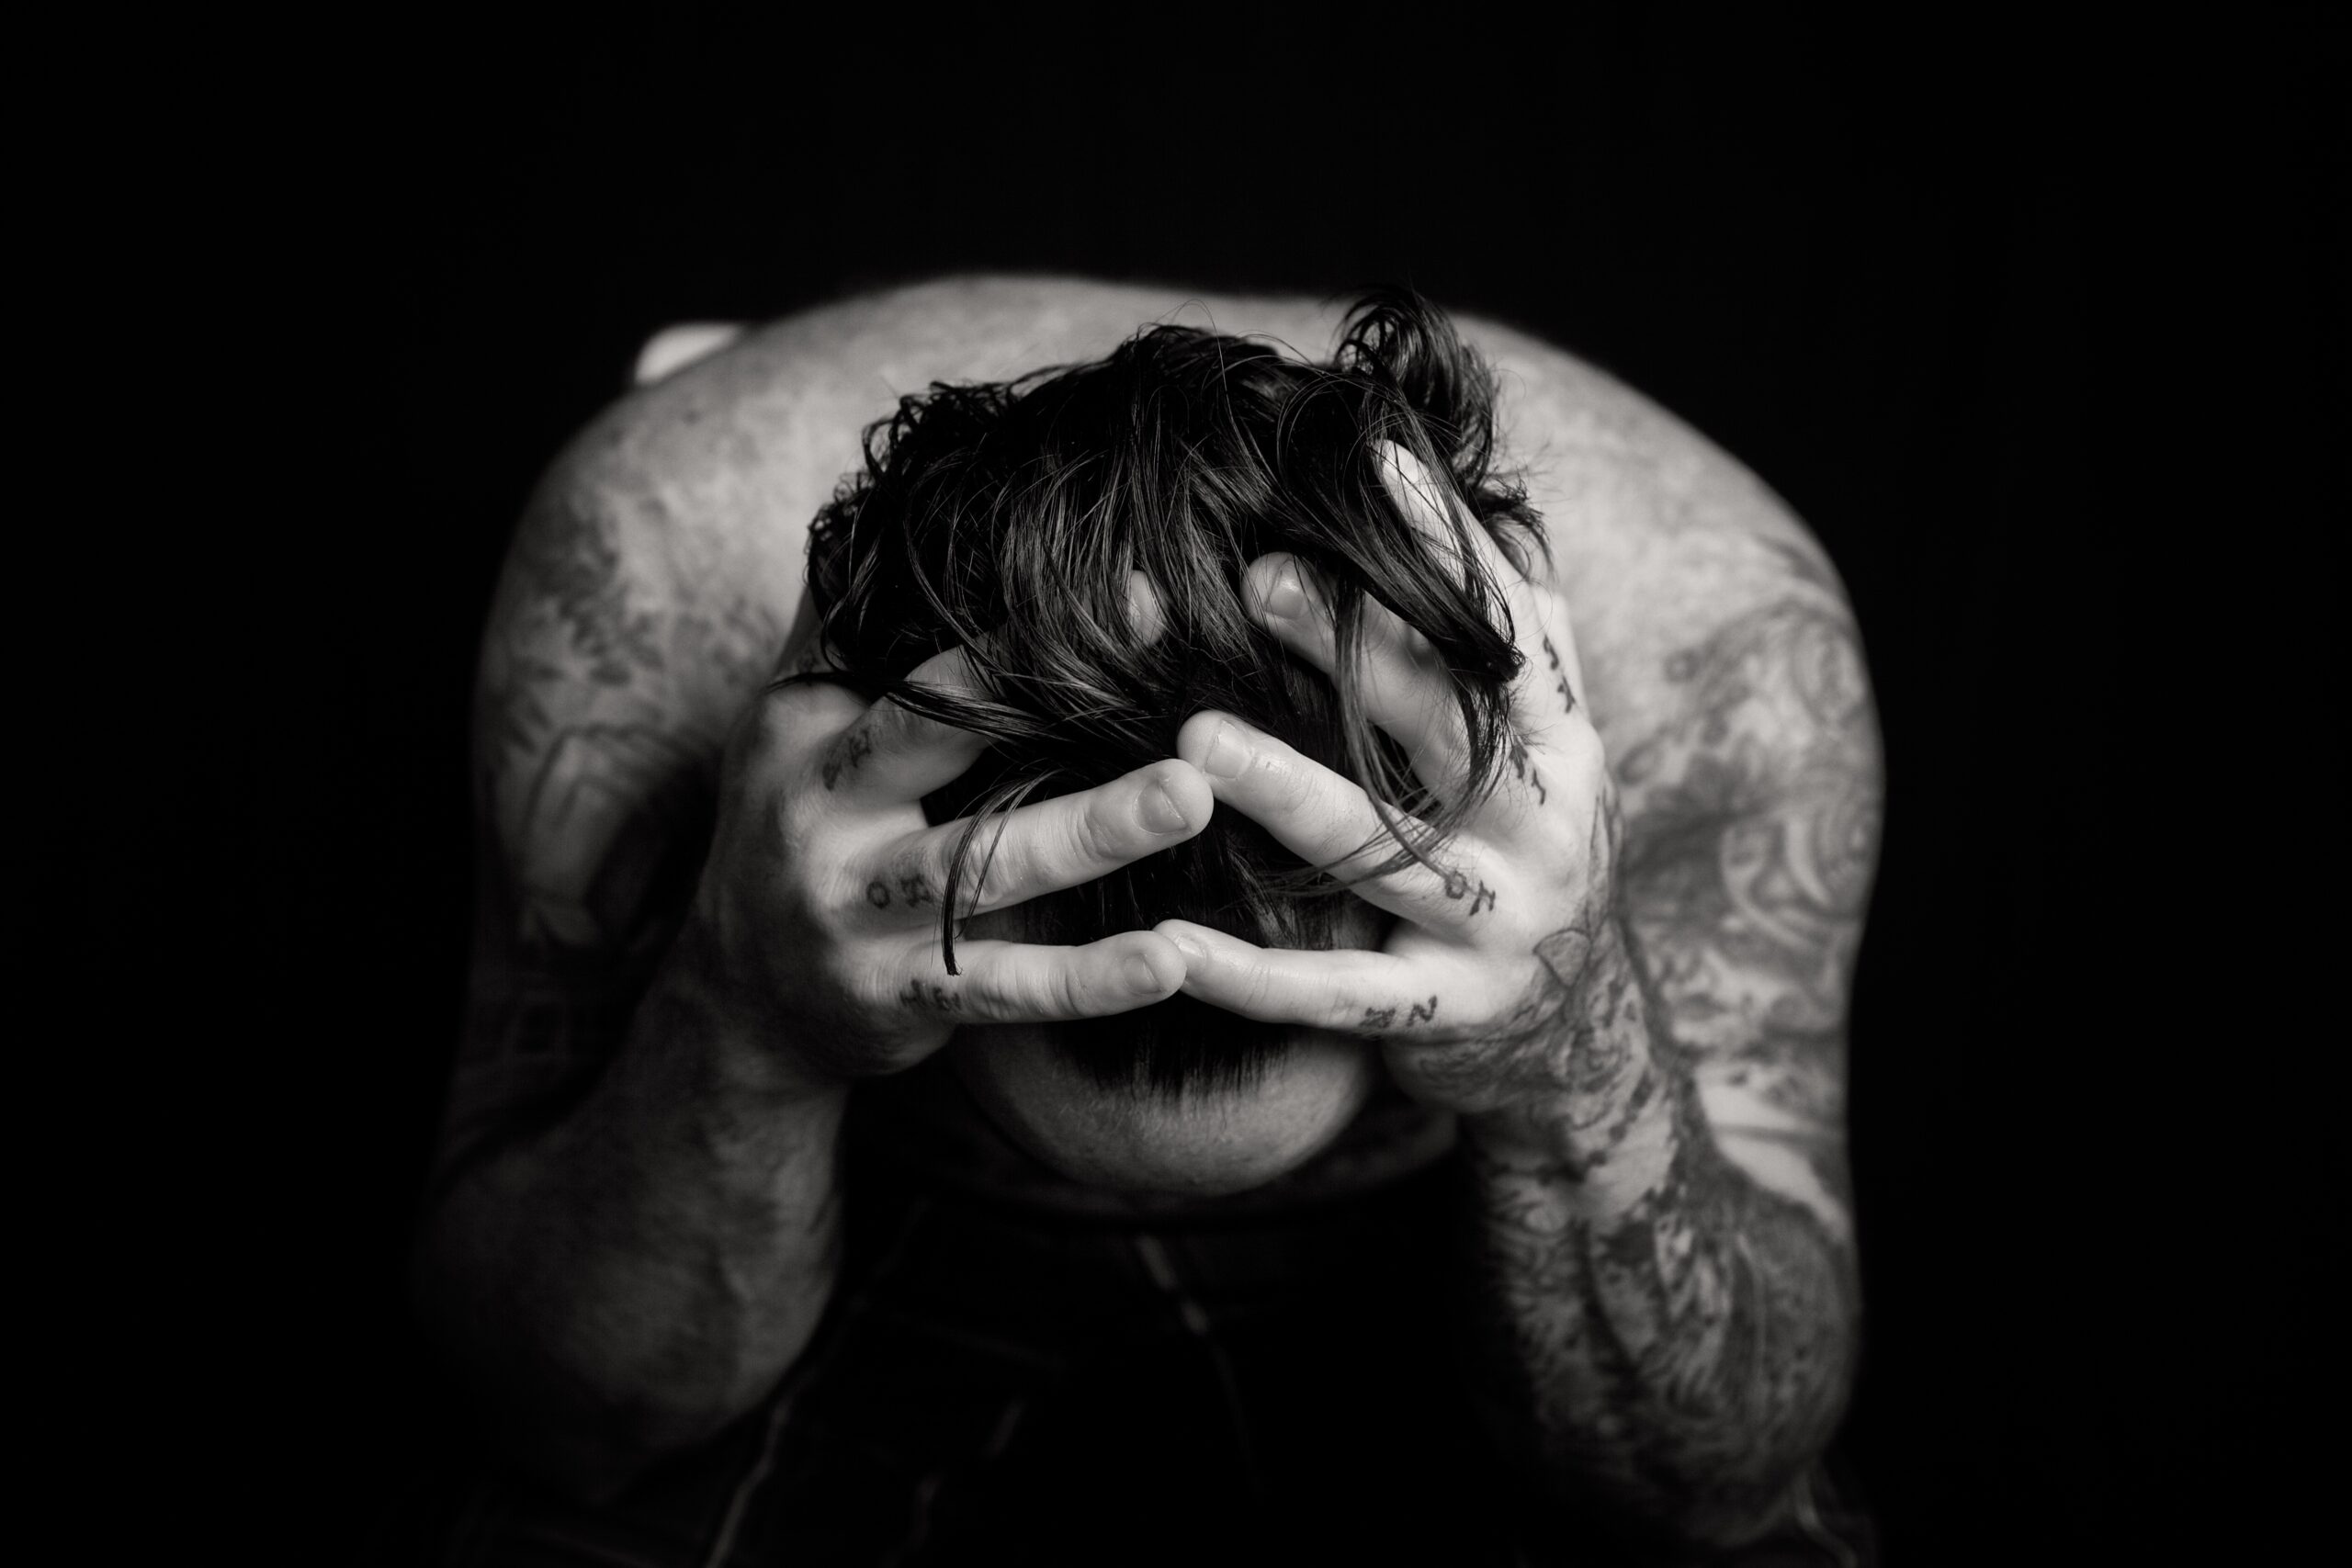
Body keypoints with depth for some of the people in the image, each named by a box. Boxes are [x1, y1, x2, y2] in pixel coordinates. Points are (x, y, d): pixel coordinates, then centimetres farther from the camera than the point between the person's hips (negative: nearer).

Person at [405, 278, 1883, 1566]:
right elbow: (572, 1418, -21)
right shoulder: (661, 569, -32)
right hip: (899, 1262, 0)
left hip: (1429, 1277, 2)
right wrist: (743, 1028, -42)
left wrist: (1582, 1067, -43)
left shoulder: (1710, 631, -31)